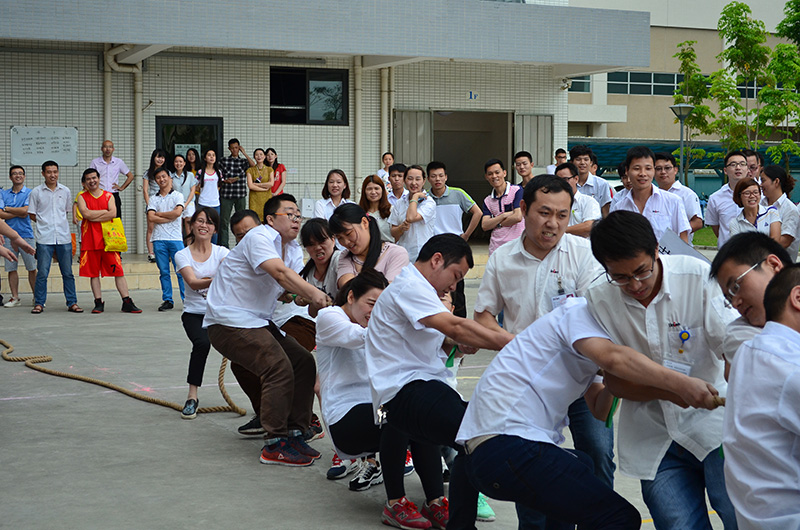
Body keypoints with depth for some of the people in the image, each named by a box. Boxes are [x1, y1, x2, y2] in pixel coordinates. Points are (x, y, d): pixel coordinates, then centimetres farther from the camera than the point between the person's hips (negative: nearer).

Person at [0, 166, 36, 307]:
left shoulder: (30, 193, 3)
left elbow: (25, 211, -10)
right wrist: (19, 213, -7)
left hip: (26, 234, -3)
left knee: (32, 268, -3)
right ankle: (15, 297, 12)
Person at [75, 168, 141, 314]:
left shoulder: (108, 196, 10)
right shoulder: (82, 197, 7)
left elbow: (113, 214, -7)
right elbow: (86, 214, -12)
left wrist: (94, 217, -9)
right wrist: (105, 211, -5)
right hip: (90, 240, 0)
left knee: (118, 271, -3)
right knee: (93, 273, 3)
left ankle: (127, 303, -3)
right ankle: (99, 303, 10)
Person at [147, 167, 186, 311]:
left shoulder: (177, 196, 6)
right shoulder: (153, 199, 13)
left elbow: (178, 212, -11)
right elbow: (151, 217, -2)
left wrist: (159, 214, -2)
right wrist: (169, 218, -8)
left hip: (175, 238, -3)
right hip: (159, 239, 3)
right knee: (164, 272, 4)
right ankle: (167, 300, 10)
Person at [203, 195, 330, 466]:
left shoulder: (289, 249, 17)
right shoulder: (260, 237, -14)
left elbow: (295, 289, 9)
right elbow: (279, 272, -31)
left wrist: (312, 300, -11)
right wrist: (313, 293, -40)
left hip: (258, 322, 10)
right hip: (229, 322, -10)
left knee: (304, 363, 3)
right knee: (280, 368, -22)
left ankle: (294, 433, 9)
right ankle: (275, 445, -16)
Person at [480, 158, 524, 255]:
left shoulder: (517, 191, -3)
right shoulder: (487, 201, 12)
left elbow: (518, 217, -13)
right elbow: (484, 226, 2)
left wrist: (496, 223, -1)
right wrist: (504, 215, -10)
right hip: (495, 248, 4)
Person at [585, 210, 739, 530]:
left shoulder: (698, 276, -11)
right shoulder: (599, 300, -7)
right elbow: (614, 380, -3)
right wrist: (667, 389, -21)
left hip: (713, 423, -1)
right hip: (655, 440, 1)